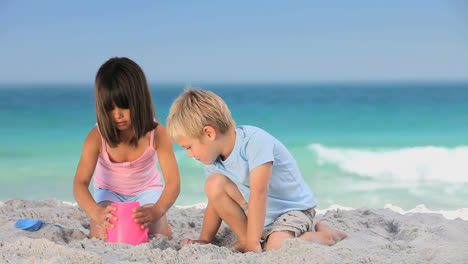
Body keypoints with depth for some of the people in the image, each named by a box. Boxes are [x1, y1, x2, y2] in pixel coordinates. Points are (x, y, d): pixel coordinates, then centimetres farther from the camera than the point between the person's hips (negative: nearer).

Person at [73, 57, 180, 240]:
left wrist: (156, 211, -55)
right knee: (103, 235, -23)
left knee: (157, 233, -24)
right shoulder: (97, 137, -26)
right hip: (109, 192, 1)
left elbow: (173, 181, -33)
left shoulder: (157, 133, -27)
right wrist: (96, 212, -55)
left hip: (146, 191, 0)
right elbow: (80, 183, -33)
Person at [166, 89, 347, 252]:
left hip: (292, 207, -6)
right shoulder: (213, 159, -5)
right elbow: (216, 201, 5)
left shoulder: (255, 141, -28)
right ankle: (244, 238, -3)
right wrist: (204, 240, -1)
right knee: (214, 184, -16)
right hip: (253, 210, 6)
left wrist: (253, 245, -34)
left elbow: (258, 193, -32)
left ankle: (324, 234, -4)